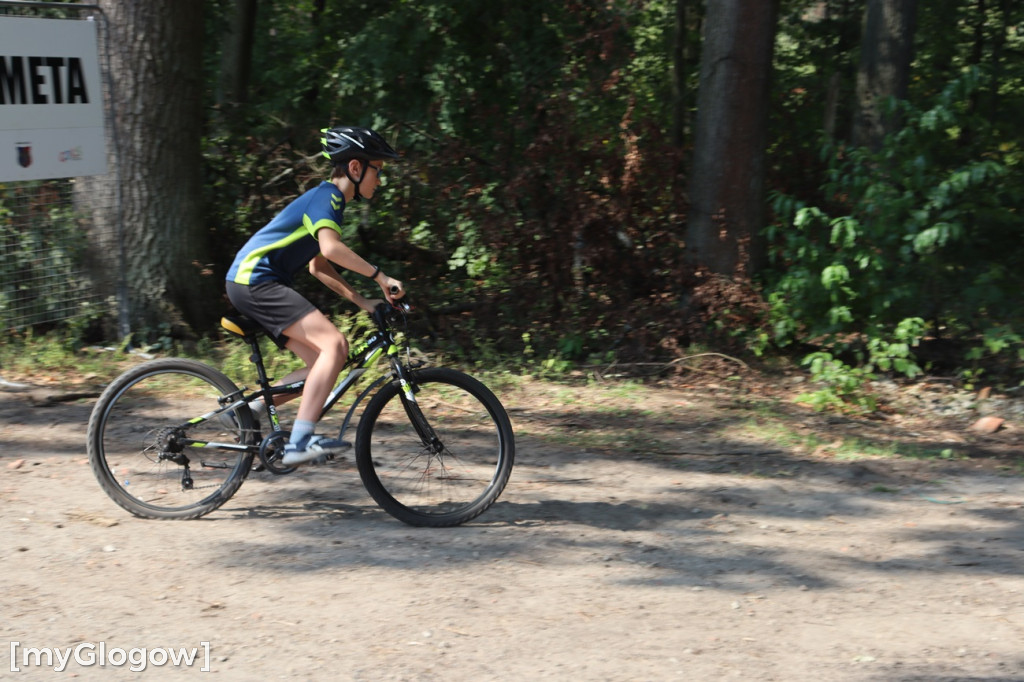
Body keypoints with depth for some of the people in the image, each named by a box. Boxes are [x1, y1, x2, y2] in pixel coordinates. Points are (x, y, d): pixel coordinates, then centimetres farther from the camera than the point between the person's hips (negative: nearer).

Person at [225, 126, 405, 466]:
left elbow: (319, 267, 23)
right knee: (335, 344, -21)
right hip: (254, 281, -10)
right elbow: (331, 247, -29)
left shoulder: (327, 199, 20)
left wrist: (363, 302, 15)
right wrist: (379, 277, -24)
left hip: (254, 284, 10)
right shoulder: (327, 196, -11)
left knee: (326, 360, 5)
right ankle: (300, 441, -25)